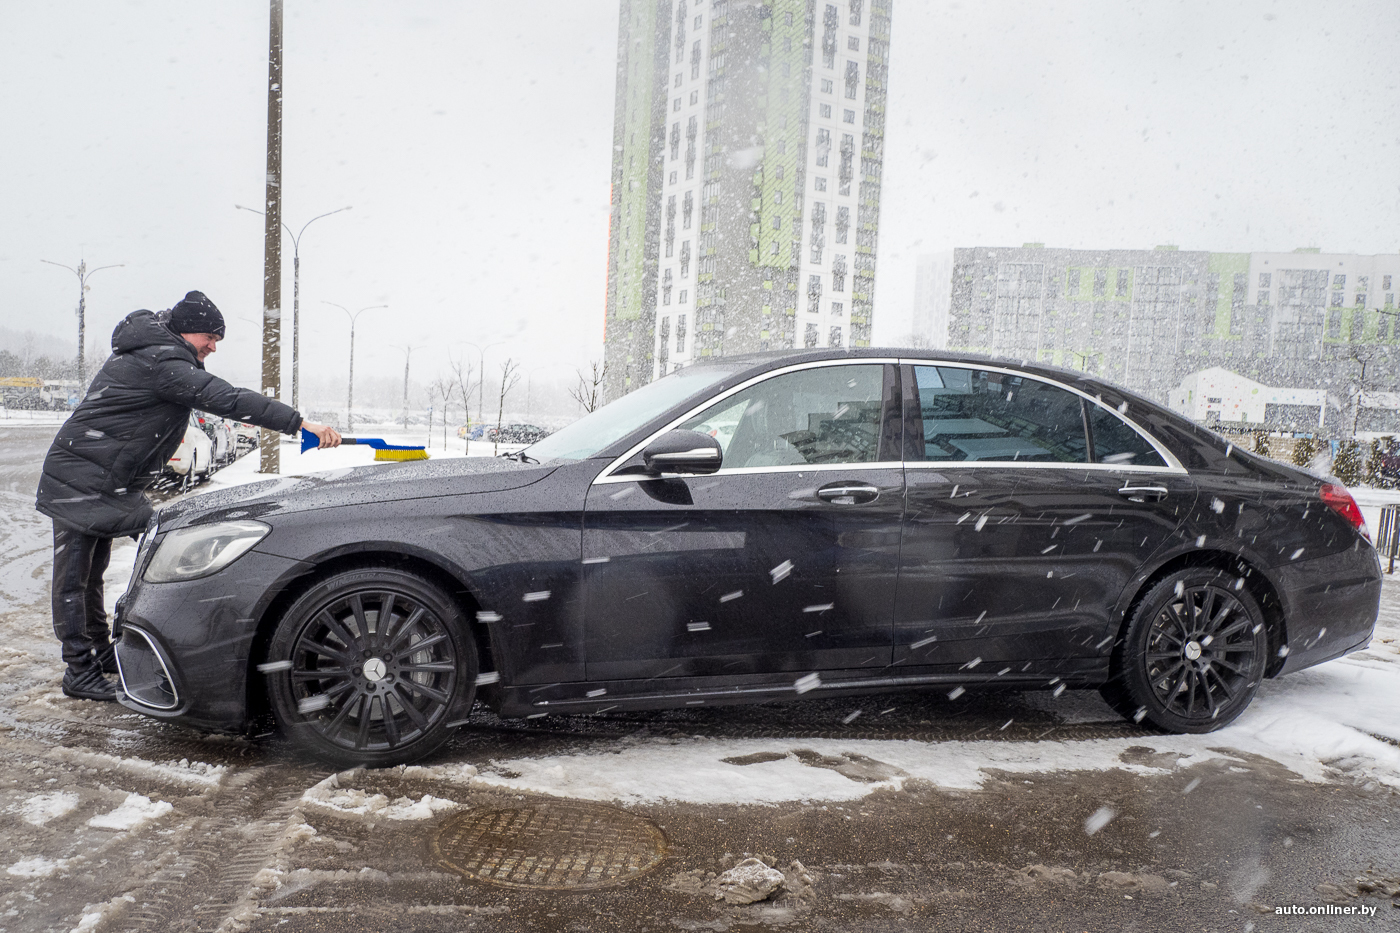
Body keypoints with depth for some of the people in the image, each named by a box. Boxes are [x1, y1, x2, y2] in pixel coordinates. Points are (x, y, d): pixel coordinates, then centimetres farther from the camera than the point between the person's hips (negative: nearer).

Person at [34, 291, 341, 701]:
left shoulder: (146, 353, 11)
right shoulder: (160, 363, -23)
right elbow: (225, 399, -32)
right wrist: (300, 422, -36)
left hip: (108, 485, 11)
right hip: (79, 480, -11)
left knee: (91, 572, 18)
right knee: (73, 576, -3)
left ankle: (101, 651, 28)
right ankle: (79, 670, 2)